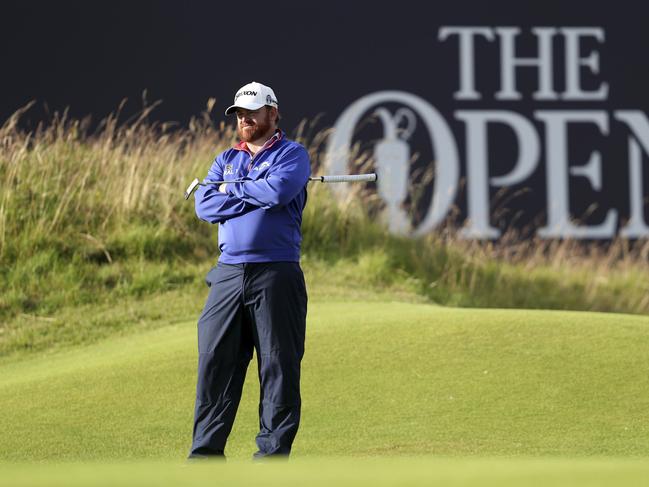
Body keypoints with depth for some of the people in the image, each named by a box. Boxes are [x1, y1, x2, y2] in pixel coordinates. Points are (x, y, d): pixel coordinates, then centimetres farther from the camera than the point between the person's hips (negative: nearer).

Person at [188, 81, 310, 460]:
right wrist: (257, 197, -5)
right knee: (214, 361, -1)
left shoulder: (292, 154, 5)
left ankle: (273, 451, 3)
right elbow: (205, 205, 3)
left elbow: (279, 190, -16)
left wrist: (234, 188, -1)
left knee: (279, 365, -2)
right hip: (228, 273, 4)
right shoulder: (226, 160, 20)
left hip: (276, 275, -4)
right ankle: (206, 451, 2)